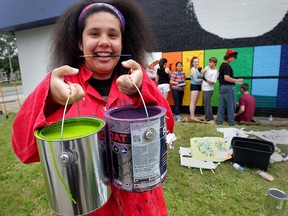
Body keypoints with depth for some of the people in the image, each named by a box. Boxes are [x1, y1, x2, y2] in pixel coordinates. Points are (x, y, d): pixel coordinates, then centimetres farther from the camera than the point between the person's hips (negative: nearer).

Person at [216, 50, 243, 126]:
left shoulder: (222, 65, 14)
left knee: (221, 104, 10)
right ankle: (231, 122, 10)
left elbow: (219, 76, 23)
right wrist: (237, 80, -18)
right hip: (228, 87, -9)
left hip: (221, 86, 9)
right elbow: (226, 78, -24)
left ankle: (219, 120, 13)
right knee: (231, 105, 2)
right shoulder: (227, 66, -16)